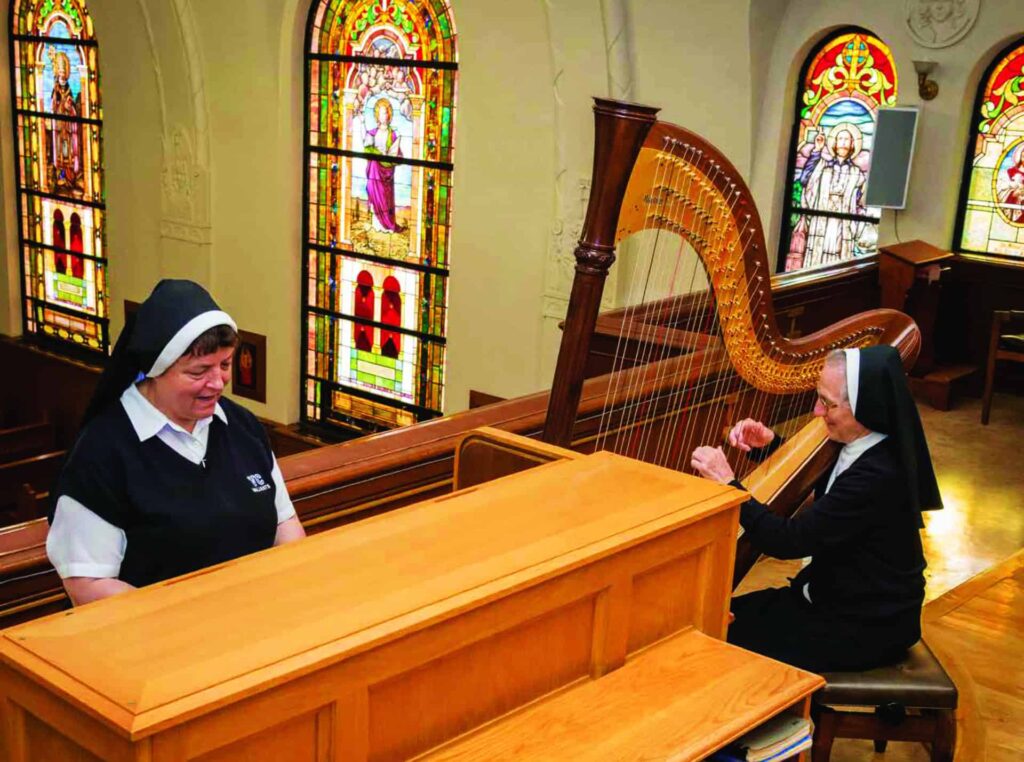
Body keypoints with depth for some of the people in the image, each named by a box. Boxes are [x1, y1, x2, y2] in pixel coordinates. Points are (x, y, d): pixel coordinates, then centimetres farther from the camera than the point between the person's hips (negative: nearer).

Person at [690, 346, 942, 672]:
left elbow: (790, 541, -27)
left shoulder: (877, 477, -29)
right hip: (837, 597, 9)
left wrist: (728, 483, -22)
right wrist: (769, 445, 0)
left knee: (731, 643, -10)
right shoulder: (862, 450, -1)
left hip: (867, 630, -9)